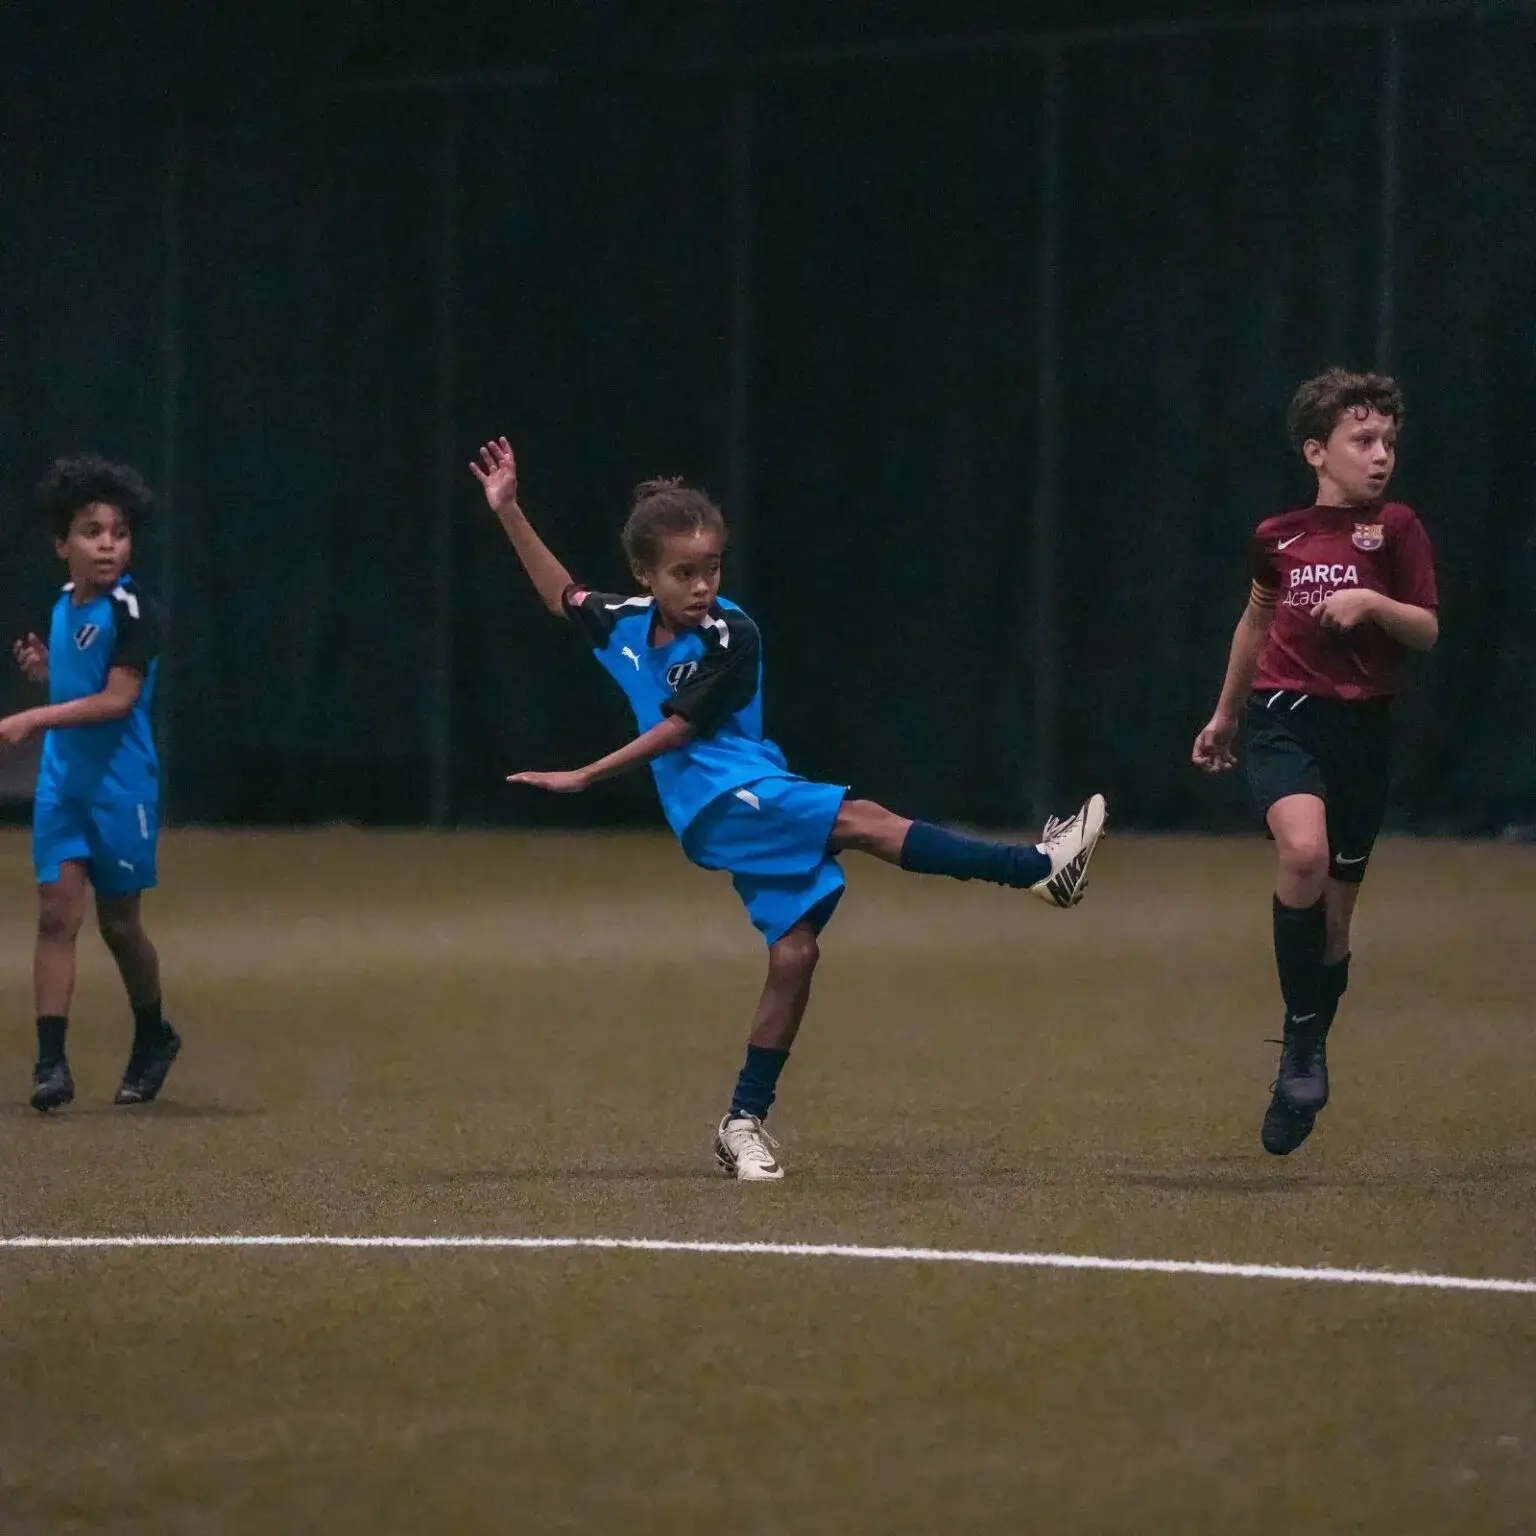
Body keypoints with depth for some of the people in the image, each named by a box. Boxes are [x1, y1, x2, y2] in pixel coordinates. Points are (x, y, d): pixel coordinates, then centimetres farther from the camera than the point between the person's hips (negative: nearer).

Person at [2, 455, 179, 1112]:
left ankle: (153, 1038, 30)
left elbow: (117, 698, -22)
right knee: (57, 910, -5)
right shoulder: (63, 608, 9)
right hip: (62, 781, 5)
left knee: (118, 921, 6)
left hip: (120, 785, -5)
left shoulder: (130, 611, -14)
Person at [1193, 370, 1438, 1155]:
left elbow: (1427, 630, -2)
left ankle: (1305, 1055, 25)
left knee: (1334, 910, 6)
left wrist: (1372, 602, -21)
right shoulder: (1278, 536, 6)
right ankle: (1304, 1037, -17)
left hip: (1362, 728, 0)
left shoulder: (1395, 528, 0)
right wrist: (1225, 714, 29)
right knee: (1304, 848, -28)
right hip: (1284, 714, 0)